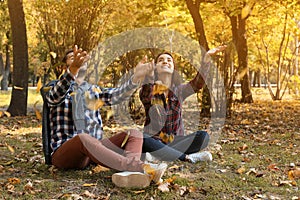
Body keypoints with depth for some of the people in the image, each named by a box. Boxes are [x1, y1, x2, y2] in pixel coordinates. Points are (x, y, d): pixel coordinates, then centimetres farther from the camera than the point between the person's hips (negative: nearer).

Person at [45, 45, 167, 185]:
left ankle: (130, 172, -44)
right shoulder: (58, 88, 8)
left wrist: (135, 79, -22)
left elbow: (115, 96, -2)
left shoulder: (94, 90, 21)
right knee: (83, 138, -37)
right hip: (66, 152, -5)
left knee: (134, 134, -12)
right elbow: (54, 97, -19)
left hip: (95, 147, 5)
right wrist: (73, 70, -39)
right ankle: (140, 167, -49)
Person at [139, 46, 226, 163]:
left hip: (175, 141, 3)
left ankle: (159, 155, -24)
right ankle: (187, 157, -27)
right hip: (154, 140, -3)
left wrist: (206, 58, -22)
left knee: (203, 136, -21)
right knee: (144, 142, -36)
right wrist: (150, 75, -41)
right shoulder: (149, 89, 1)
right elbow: (145, 98, -23)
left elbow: (197, 83, -9)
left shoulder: (179, 90, 9)